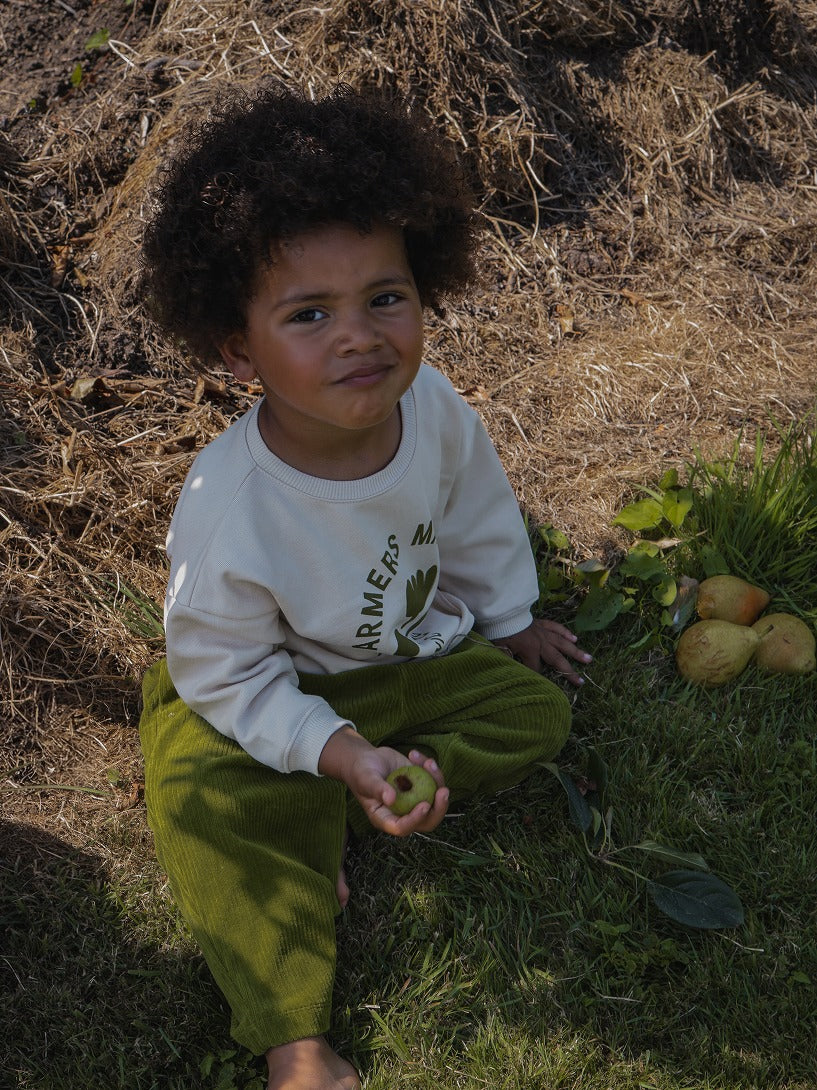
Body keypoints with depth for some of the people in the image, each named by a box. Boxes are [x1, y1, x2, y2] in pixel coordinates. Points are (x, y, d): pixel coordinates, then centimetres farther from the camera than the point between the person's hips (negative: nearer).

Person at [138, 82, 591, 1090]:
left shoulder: (433, 408, -22)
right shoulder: (227, 512, -37)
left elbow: (478, 521, 0)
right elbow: (227, 674, -23)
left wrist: (509, 620, 13)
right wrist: (340, 753, -31)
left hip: (418, 646, 5)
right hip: (274, 691, -5)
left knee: (535, 706, -7)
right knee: (207, 802, -26)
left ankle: (325, 826, -10)